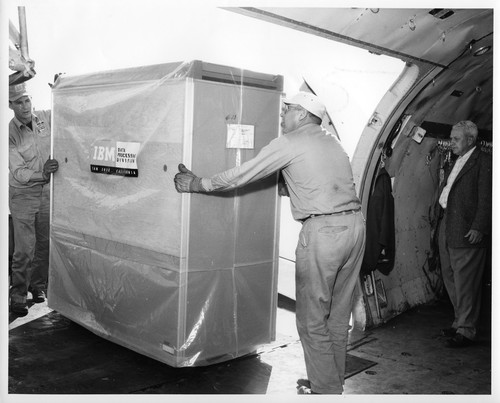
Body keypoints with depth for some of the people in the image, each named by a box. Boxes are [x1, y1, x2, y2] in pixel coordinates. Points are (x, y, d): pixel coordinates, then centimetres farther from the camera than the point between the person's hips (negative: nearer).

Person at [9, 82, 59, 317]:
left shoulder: (46, 118, -5)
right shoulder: (10, 133, -13)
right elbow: (18, 172, -16)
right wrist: (42, 174, -31)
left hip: (47, 191, 3)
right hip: (23, 194, -3)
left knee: (45, 243, 10)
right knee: (24, 248, -3)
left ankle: (38, 285, 28)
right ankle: (18, 295, 11)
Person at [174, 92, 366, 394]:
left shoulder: (289, 143, -1)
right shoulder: (333, 143, 20)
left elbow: (241, 175, 0)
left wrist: (198, 184, 12)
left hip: (323, 230, -8)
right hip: (355, 223, 8)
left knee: (312, 319, 3)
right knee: (339, 314, 16)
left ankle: (325, 390, 10)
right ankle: (335, 383, 26)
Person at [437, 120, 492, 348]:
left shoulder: (483, 162, -8)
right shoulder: (456, 162, 18)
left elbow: (486, 199, -13)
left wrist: (478, 228, -19)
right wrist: (442, 223, 14)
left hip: (467, 232, -9)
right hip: (447, 229, 9)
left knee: (465, 283, -3)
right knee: (450, 280, 15)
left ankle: (466, 331, 6)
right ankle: (461, 322, 29)